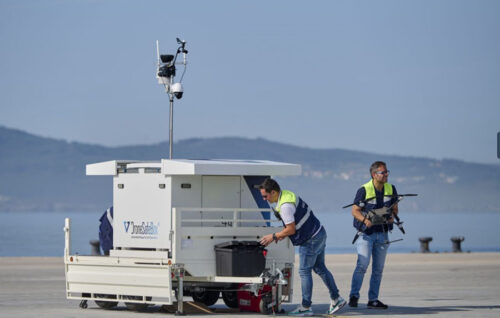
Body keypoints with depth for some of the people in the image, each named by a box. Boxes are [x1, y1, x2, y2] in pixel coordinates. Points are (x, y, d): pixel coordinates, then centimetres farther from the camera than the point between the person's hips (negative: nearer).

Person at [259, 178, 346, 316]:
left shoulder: (285, 206, -25)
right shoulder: (287, 194, 8)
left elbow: (291, 229, -22)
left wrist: (273, 236, -10)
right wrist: (282, 234, 10)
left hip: (311, 240, -10)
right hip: (319, 233, 10)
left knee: (304, 271, -3)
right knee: (320, 268, 16)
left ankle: (306, 307, 1)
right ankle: (336, 299, 20)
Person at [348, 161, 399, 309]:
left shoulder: (391, 189, 3)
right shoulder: (364, 190, -12)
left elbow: (394, 208, 13)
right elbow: (355, 210, -10)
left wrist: (392, 216, -9)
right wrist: (365, 220, -27)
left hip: (382, 234, 5)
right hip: (365, 233, -5)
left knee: (378, 269, 6)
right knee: (362, 264, -17)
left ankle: (373, 299, 13)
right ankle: (354, 296, -7)